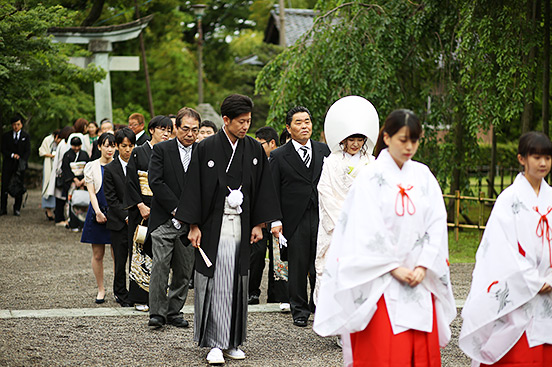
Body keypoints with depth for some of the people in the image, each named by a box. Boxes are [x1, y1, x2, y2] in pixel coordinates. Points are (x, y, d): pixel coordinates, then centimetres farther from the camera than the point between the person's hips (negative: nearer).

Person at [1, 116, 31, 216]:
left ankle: (17, 209, 5)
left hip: (20, 164, -1)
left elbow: (28, 151, 0)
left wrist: (22, 161, -15)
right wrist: (12, 155, -14)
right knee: (4, 186, -4)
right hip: (8, 164, 1)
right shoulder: (6, 136, 8)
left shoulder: (26, 136, 6)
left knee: (19, 188, -2)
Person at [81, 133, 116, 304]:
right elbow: (91, 192, -1)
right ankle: (101, 289, 15)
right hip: (98, 212, 0)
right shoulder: (91, 166, 4)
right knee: (97, 254, 4)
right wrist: (98, 212, -14)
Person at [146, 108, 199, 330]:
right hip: (164, 219, -3)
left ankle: (174, 311, 16)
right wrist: (176, 209, -12)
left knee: (184, 270, 6)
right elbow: (155, 182, -8)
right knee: (160, 265, -9)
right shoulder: (161, 150, 0)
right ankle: (157, 313, -3)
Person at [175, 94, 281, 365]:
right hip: (214, 226, -4)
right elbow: (194, 187, -4)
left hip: (241, 226, 4)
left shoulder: (254, 150, 6)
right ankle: (216, 344, -2)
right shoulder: (206, 149, -5)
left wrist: (258, 224, 6)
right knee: (216, 282, -6)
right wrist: (194, 226, -7)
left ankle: (233, 342, 14)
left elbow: (262, 188, 11)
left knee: (237, 283, 6)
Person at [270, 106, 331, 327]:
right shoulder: (279, 156, 2)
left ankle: (319, 305, 17)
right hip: (295, 221, -2)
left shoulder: (324, 151, 9)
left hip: (321, 217, 2)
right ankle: (299, 309, 16)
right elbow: (273, 191, 1)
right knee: (297, 267, 4)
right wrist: (275, 221, -5)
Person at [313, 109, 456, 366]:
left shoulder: (423, 176, 9)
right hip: (381, 283, -4)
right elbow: (366, 232, -9)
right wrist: (394, 268, -12)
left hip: (420, 281, 4)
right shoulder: (370, 178, -3)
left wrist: (423, 267, -5)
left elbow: (437, 224, 5)